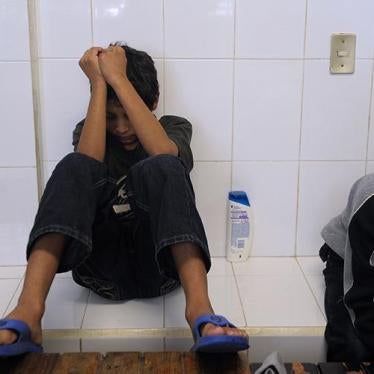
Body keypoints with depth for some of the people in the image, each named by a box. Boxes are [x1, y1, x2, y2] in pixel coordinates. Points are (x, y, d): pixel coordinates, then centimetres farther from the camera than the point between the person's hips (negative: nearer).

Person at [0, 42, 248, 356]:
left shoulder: (175, 127, 12)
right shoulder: (88, 130, 14)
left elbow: (163, 154, -16)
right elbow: (87, 166, -12)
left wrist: (117, 78, -13)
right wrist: (99, 83, -10)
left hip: (161, 264, -1)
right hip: (103, 266, 1)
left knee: (160, 168, -28)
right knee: (74, 167, -23)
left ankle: (200, 310, -45)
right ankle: (28, 311, -40)